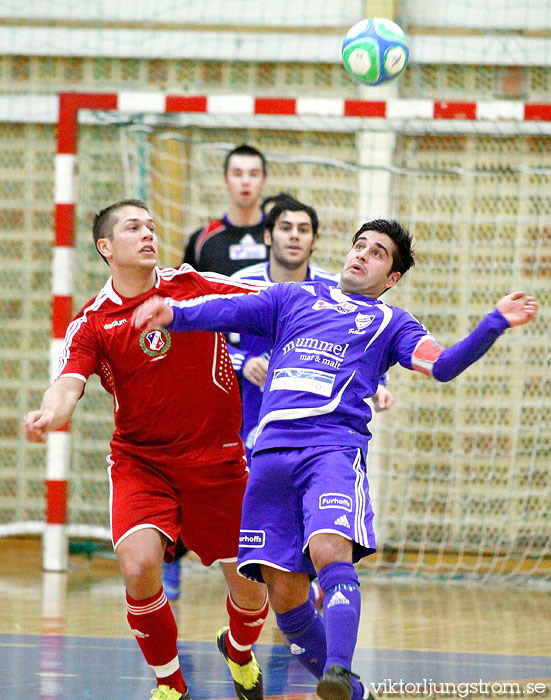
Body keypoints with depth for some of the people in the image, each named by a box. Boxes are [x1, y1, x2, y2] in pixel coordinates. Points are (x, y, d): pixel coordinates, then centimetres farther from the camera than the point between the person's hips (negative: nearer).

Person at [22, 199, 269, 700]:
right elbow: (69, 384, -21)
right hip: (139, 460, -1)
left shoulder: (195, 286, -3)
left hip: (218, 458, 1)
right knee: (139, 565, -25)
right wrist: (49, 415, -41)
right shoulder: (92, 323, -5)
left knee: (251, 590, 1)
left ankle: (239, 650, 39)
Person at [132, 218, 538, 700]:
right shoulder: (295, 298, 27)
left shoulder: (391, 322, 20)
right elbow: (227, 311, 16)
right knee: (284, 592, -2)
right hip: (273, 449, 3)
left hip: (334, 447, -3)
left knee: (330, 554, -29)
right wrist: (174, 314, -1)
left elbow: (442, 365, 4)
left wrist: (496, 323, -9)